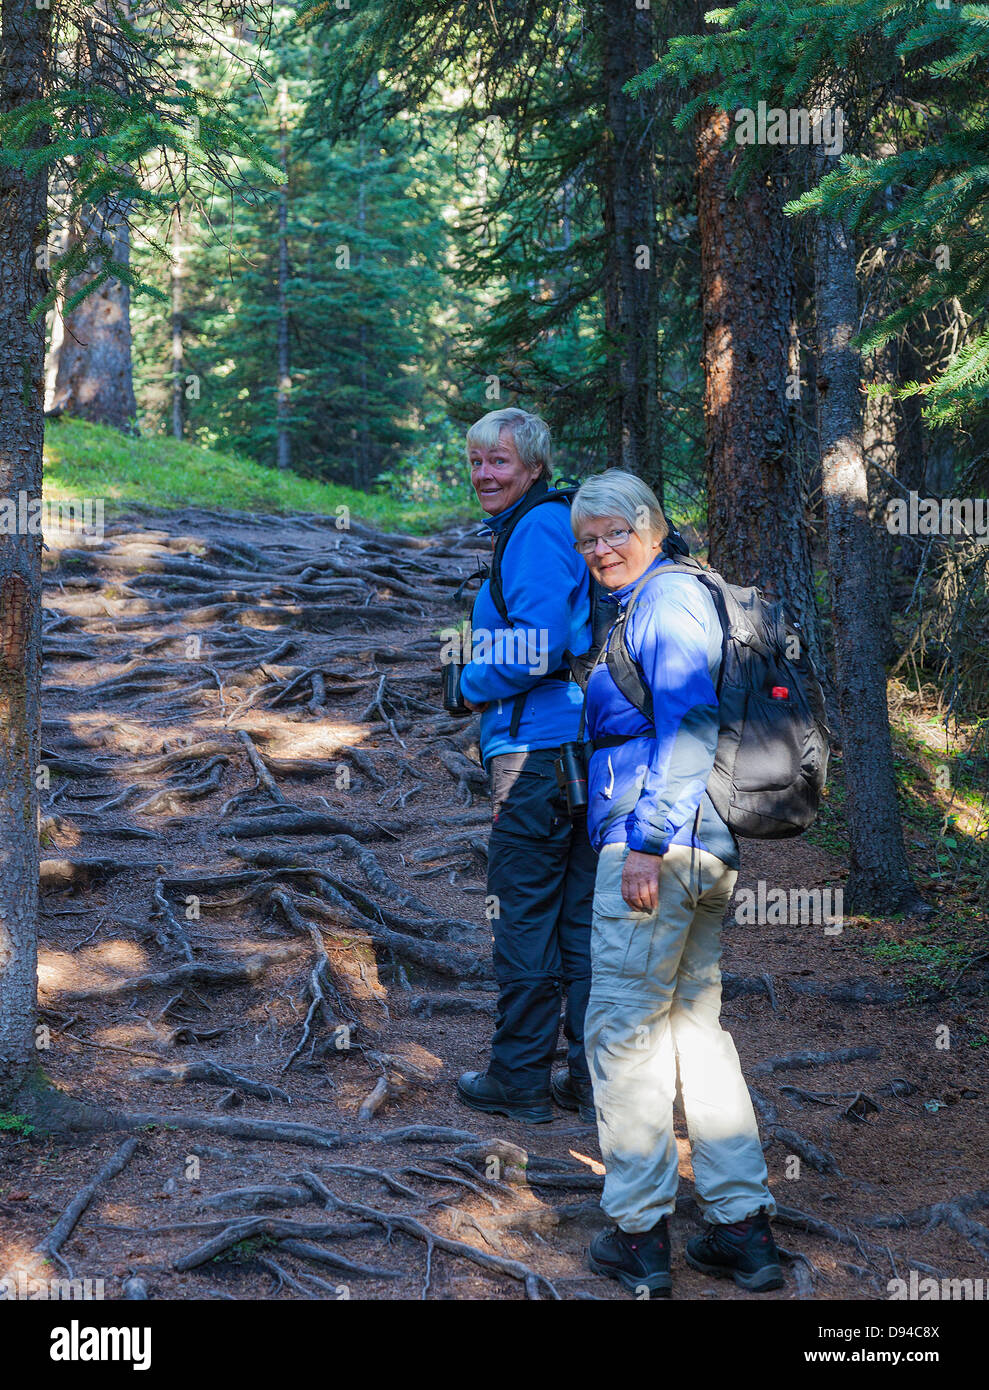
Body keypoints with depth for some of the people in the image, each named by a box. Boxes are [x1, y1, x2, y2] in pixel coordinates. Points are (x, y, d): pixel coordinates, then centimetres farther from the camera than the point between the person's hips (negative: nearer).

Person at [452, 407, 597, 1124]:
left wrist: (474, 685, -5)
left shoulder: (537, 530, -11)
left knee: (523, 913, 0)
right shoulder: (559, 523, 20)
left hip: (537, 751, -10)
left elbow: (540, 640, -21)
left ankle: (521, 1080, 9)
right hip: (580, 747, 10)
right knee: (581, 916, 12)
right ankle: (593, 1078, 18)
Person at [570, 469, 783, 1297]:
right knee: (695, 1021, 14)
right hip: (707, 853, 10)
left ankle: (639, 1237, 7)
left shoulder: (667, 599, -10)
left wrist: (648, 841, -22)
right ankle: (744, 1227, 19)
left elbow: (690, 725, -20)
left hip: (659, 847, -10)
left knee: (624, 1028, -1)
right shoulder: (649, 602, 20)